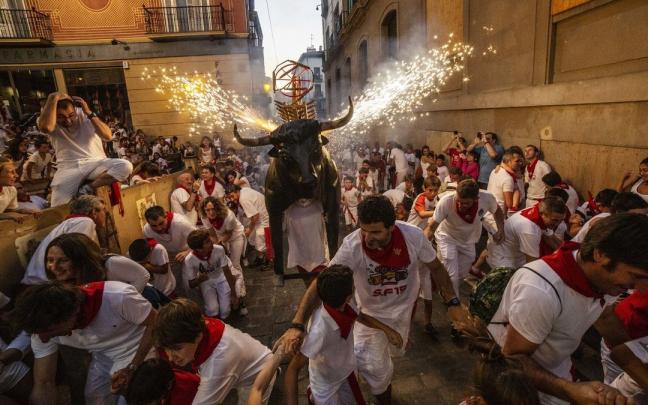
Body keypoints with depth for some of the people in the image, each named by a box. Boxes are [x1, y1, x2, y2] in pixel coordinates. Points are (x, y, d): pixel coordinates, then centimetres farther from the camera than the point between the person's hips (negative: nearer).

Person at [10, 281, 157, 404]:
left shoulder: (118, 297, -38)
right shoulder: (43, 327, -17)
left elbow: (155, 323, -23)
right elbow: (44, 385, -6)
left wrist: (132, 368, -25)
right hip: (103, 357, 5)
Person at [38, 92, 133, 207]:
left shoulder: (85, 115, 6)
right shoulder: (51, 121, 1)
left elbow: (108, 136, -7)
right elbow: (46, 127, -26)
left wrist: (89, 113, -13)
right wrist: (53, 98, -18)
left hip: (95, 163, 2)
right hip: (68, 168, -1)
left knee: (125, 166, -31)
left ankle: (88, 189, -22)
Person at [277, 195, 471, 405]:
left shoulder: (413, 236, -28)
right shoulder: (352, 245, -33)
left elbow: (436, 268, -9)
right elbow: (322, 283, -34)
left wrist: (453, 303, -10)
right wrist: (297, 325, -42)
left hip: (403, 307, 2)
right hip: (373, 312, -1)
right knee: (372, 364, 1)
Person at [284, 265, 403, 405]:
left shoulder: (345, 306, -21)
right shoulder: (320, 329, -40)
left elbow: (362, 317, 1)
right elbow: (293, 368, -33)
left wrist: (387, 330, -10)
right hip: (327, 382, -6)